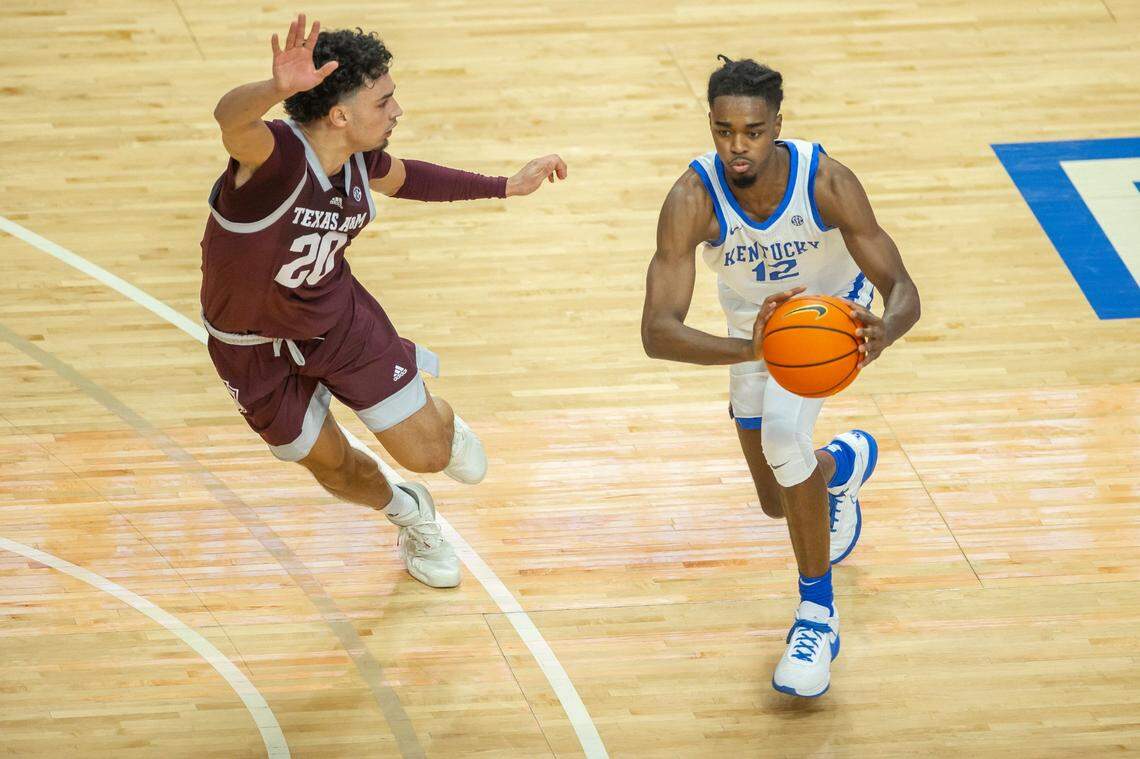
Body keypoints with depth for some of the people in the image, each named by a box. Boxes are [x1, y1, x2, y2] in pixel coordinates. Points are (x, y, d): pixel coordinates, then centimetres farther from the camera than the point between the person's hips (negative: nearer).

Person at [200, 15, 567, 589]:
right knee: (333, 467, 16)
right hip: (253, 349, -4)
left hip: (338, 320, 4)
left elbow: (403, 178, 12)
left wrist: (505, 187, 12)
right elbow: (230, 117, -60)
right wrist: (278, 88, -83)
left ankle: (440, 420, 38)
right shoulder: (275, 151, -35)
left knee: (427, 454, 0)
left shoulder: (361, 159, -13)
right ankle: (409, 514, 50)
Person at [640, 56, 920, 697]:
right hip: (755, 327, 3)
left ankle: (819, 613, -13)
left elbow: (903, 290, -31)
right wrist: (748, 350, -61)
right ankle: (843, 463, 52)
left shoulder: (826, 181, -35)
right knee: (780, 503, 13)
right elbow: (657, 331, -42)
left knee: (783, 433, -31)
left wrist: (883, 331, -56)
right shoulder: (693, 199, -35)